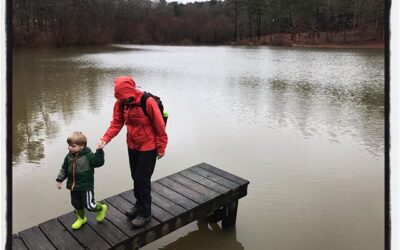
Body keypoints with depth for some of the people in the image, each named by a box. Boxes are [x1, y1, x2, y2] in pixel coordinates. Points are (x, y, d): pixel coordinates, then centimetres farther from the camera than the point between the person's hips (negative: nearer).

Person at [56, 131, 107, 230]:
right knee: (76, 203, 19)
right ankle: (81, 218, 44)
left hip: (86, 186, -6)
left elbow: (99, 162, -24)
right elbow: (64, 169, 11)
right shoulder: (69, 156, 0)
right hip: (73, 186, 6)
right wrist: (59, 180, 11)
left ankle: (101, 208, 30)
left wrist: (99, 151, -32)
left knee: (89, 205, -1)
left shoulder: (88, 155, -18)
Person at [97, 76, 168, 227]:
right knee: (135, 177, 17)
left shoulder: (148, 102, -25)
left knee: (142, 179, -1)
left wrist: (161, 148, -11)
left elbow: (159, 126, -18)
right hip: (132, 146, 6)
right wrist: (105, 139, -17)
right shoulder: (121, 103, -7)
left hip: (148, 147, -6)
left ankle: (145, 213, 16)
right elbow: (116, 123, -2)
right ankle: (139, 204, 39)